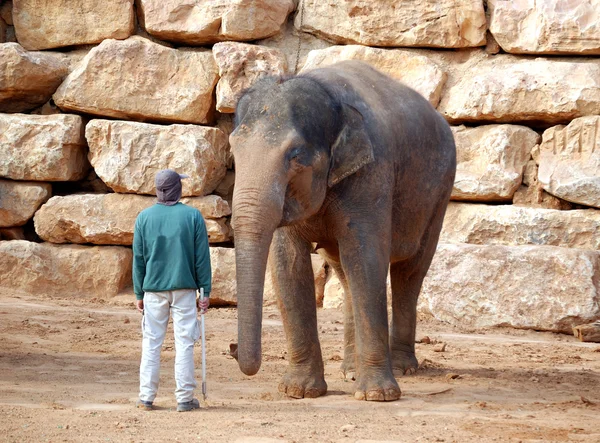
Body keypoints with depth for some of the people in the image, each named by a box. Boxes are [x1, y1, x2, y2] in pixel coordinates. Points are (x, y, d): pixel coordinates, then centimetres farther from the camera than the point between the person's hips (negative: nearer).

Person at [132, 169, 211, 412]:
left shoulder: (144, 217, 2)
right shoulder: (193, 216, -3)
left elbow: (138, 258, 5)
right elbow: (202, 257, -2)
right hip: (184, 288, -1)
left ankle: (146, 397, 5)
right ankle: (185, 397, 2)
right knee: (184, 342, 2)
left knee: (151, 342, 6)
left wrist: (139, 294, 11)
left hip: (154, 288, 1)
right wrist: (205, 292, 3)